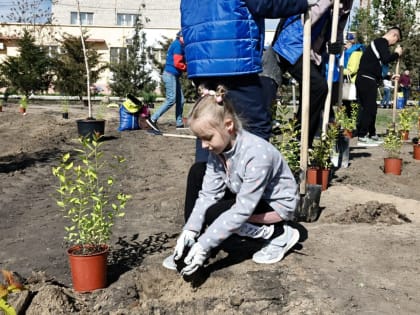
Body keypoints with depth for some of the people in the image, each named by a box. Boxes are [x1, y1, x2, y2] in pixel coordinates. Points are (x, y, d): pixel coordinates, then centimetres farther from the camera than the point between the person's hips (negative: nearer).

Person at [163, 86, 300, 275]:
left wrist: (204, 245, -34)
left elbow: (242, 210, -34)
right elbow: (209, 193, -14)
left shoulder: (256, 154, -35)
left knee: (213, 214, -25)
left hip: (277, 203, -8)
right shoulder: (219, 148, -12)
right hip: (245, 195, 8)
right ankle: (189, 244, -2)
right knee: (197, 172, -5)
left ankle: (280, 234, -8)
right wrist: (189, 231, -27)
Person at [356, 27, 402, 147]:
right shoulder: (382, 42, -7)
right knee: (369, 108, -10)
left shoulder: (378, 42, 24)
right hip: (367, 80, -10)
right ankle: (362, 137, -10)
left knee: (370, 108, 15)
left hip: (365, 79, 10)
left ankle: (372, 135, 22)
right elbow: (386, 59, -22)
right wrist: (397, 53, -5)